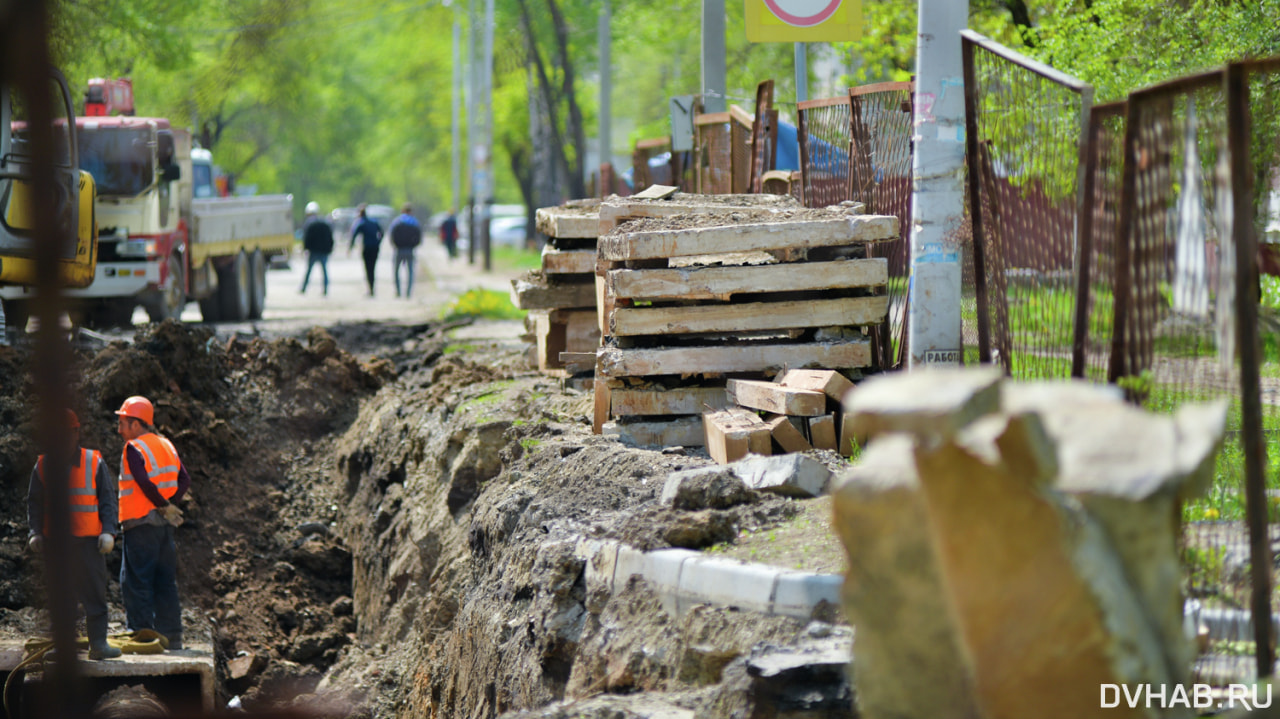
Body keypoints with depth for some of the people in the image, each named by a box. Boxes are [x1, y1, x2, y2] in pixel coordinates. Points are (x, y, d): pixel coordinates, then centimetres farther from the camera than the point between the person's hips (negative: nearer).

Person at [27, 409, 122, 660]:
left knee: (94, 591, -4)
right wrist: (35, 532, -2)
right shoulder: (44, 465, 8)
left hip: (88, 539, -1)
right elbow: (34, 502, 11)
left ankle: (98, 643, -2)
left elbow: (108, 500, 4)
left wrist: (108, 531, -7)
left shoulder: (94, 462, 4)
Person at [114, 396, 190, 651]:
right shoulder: (166, 446, 13)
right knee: (165, 581, 11)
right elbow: (184, 480, 8)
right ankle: (171, 635, 11)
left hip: (141, 523, -8)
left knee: (135, 582, -4)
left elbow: (144, 483, -21)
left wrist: (164, 506, -10)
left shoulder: (134, 448, -10)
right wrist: (168, 504, 2)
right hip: (164, 524, 8)